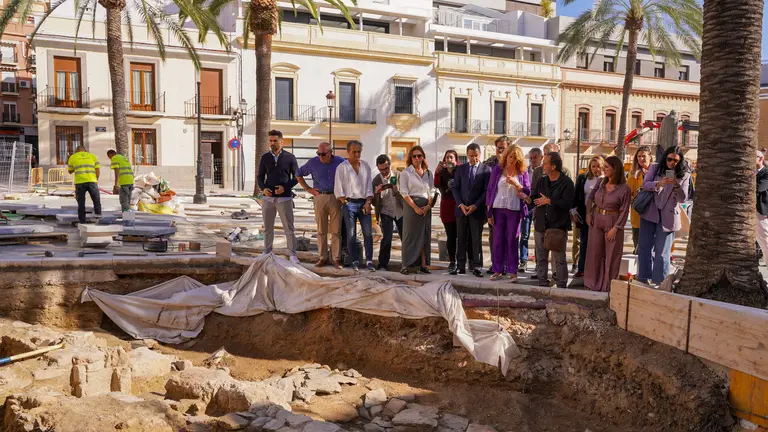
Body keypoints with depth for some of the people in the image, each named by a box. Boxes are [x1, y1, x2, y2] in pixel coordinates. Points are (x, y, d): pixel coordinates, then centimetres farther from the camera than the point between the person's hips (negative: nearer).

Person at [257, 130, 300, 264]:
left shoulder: (290, 157, 1)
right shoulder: (265, 157, 8)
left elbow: (296, 176, 3)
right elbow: (260, 176, 13)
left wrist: (286, 187, -11)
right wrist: (263, 188, -7)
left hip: (284, 197, -3)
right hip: (268, 197, 3)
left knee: (289, 228, -2)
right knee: (268, 228, 9)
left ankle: (292, 254, 4)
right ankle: (267, 253, 19)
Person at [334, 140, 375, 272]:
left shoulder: (366, 166, 11)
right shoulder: (342, 167, 0)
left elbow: (369, 185, 10)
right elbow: (338, 188, -1)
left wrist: (368, 202, -1)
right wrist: (345, 203, -7)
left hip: (364, 203, 3)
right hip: (349, 204, -3)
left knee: (368, 233, -4)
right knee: (351, 234, -1)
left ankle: (369, 261, -1)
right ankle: (355, 261, 8)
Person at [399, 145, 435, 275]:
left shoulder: (428, 173, 11)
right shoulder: (406, 173, -1)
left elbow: (431, 191, 10)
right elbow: (404, 193, -7)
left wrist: (428, 206, -6)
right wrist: (415, 207, -14)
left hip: (426, 207, 4)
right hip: (411, 205, -4)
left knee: (425, 235, 4)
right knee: (410, 235, -4)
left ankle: (423, 264, 8)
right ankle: (406, 265, -1)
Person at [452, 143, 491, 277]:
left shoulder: (486, 169, 1)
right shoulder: (461, 169, 10)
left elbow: (487, 190, -3)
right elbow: (455, 188, 7)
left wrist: (476, 205, -12)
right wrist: (460, 204, -6)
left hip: (477, 210, -2)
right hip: (461, 209, 2)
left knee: (477, 239, 2)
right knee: (461, 239, 5)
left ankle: (476, 267, 7)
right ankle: (460, 266, 10)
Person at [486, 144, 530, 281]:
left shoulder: (523, 172, 4)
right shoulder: (498, 169, 4)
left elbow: (527, 192, 2)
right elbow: (490, 190, 3)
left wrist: (516, 184, -16)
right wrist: (489, 211, -2)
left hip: (514, 210, 0)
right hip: (498, 209, 1)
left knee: (512, 240, 3)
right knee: (497, 240, 3)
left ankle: (512, 271, 9)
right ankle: (497, 270, 10)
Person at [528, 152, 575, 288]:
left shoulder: (566, 182, -8)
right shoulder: (541, 181, 11)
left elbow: (567, 203, -18)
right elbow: (533, 198, 9)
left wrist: (548, 201, -15)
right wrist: (527, 197, -12)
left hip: (558, 226, -6)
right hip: (541, 225, 6)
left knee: (559, 259, 1)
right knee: (541, 257, 12)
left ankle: (561, 285, 10)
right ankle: (542, 284, 23)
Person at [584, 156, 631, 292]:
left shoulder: (624, 188, -13)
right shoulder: (601, 182, 0)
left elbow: (624, 211, -11)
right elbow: (590, 197, 14)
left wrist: (615, 228, -14)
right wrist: (588, 213, 5)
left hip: (612, 222, -5)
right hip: (596, 220, 5)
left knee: (611, 255, 5)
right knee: (594, 252, 9)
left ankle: (608, 285, 18)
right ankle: (594, 282, 22)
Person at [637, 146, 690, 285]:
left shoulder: (684, 175, 1)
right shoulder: (655, 168, 5)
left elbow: (683, 198, -4)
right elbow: (645, 185, -5)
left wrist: (677, 185, -23)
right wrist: (659, 183, -23)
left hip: (668, 216, -2)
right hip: (650, 213, 2)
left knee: (662, 253, -1)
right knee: (644, 247, 8)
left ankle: (659, 283, 6)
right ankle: (643, 278, 20)